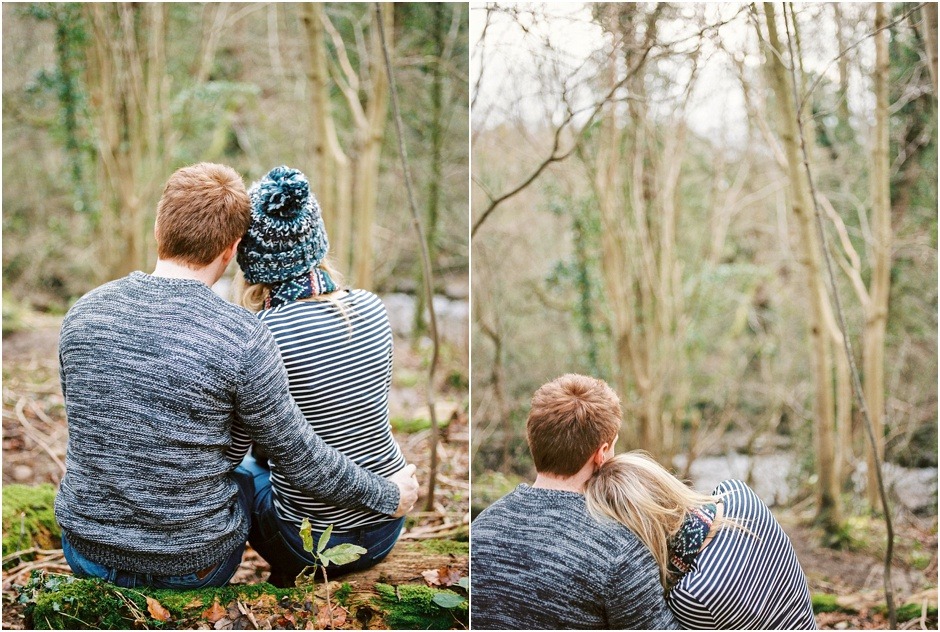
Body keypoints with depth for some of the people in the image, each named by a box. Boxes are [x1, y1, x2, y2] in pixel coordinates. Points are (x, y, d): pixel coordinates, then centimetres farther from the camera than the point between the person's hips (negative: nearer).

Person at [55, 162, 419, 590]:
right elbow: (302, 459, -10)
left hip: (86, 554, 4)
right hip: (191, 566, -4)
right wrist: (391, 496, 6)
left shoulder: (83, 312, -6)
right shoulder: (243, 338, -20)